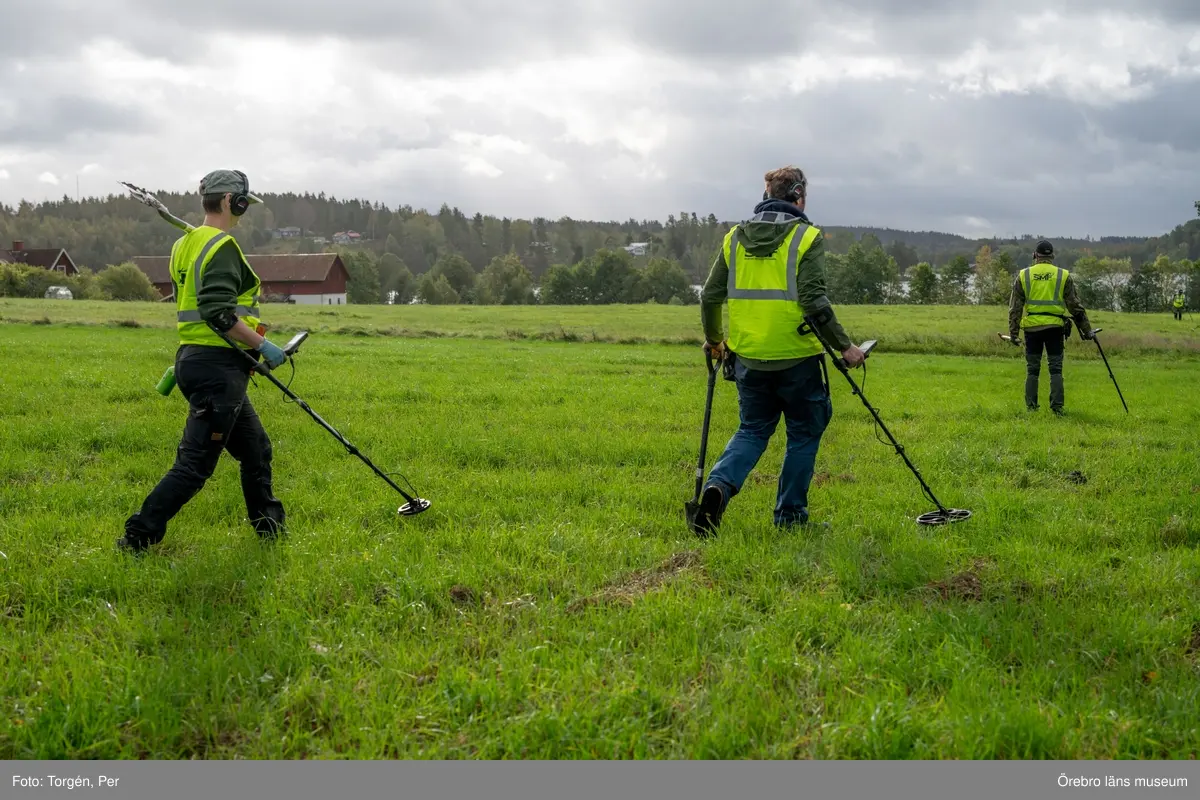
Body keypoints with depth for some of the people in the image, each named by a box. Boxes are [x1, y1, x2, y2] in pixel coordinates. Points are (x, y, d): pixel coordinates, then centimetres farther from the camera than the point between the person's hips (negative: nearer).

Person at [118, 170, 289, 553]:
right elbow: (219, 314, -24)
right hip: (217, 367, -10)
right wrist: (263, 344, -17)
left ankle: (270, 528, 30)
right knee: (196, 462, -6)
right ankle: (138, 538, -4)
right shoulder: (222, 247, -14)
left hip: (193, 358, 10)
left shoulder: (184, 245, 15)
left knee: (256, 449, 20)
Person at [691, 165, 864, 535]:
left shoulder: (735, 237, 7)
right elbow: (814, 301, -15)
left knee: (752, 430, 17)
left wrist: (713, 339, 25)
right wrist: (845, 346, -7)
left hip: (748, 358, 4)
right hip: (796, 358, -4)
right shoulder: (806, 238, -7)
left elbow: (710, 296, 9)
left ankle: (719, 485, -9)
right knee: (804, 434, 13)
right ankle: (790, 514, 16)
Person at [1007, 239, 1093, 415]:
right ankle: (1057, 407, -1)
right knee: (1055, 369, 4)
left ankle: (1031, 408, 7)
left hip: (1032, 328, 1)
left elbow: (1015, 307, 5)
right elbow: (1075, 305, 5)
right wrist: (1086, 329, 12)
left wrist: (1013, 332, 10)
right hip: (1055, 327, -1)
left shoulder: (1023, 275, 5)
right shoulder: (1063, 276, 4)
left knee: (1032, 369, 7)